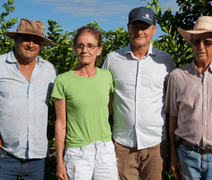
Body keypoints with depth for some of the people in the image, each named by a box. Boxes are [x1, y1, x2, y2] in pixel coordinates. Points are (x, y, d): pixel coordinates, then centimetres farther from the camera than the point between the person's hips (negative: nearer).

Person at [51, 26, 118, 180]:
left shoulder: (107, 76, 3)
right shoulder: (63, 81, -6)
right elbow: (61, 123, -3)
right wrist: (59, 161, -1)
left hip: (106, 150, 3)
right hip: (77, 152, -2)